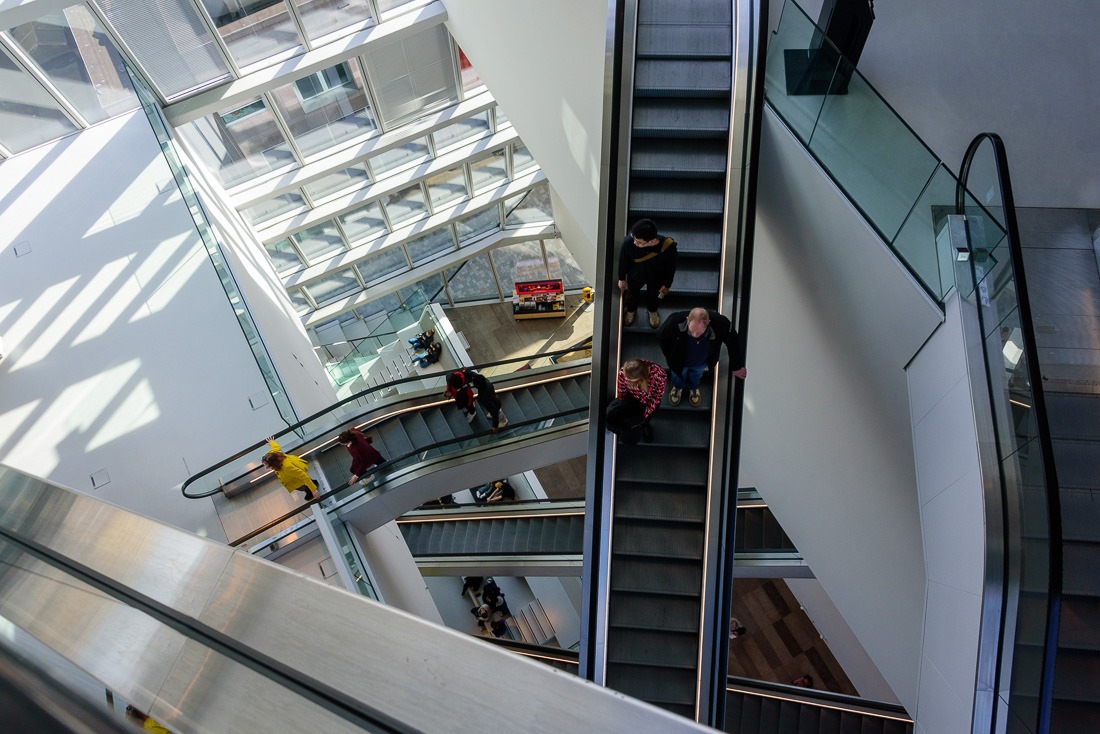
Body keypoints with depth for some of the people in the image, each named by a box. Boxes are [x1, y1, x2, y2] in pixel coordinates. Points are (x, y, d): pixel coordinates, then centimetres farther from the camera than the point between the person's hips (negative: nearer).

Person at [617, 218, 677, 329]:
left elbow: (671, 267, -18)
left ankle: (652, 310, 66)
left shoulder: (669, 246, -41)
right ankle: (630, 310, 65)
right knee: (631, 293, 30)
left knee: (654, 295, 31)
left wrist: (667, 285, -3)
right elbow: (623, 261, -18)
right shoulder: (628, 242, -41)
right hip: (635, 276, 0)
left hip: (656, 279, 0)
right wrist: (622, 279, -1)